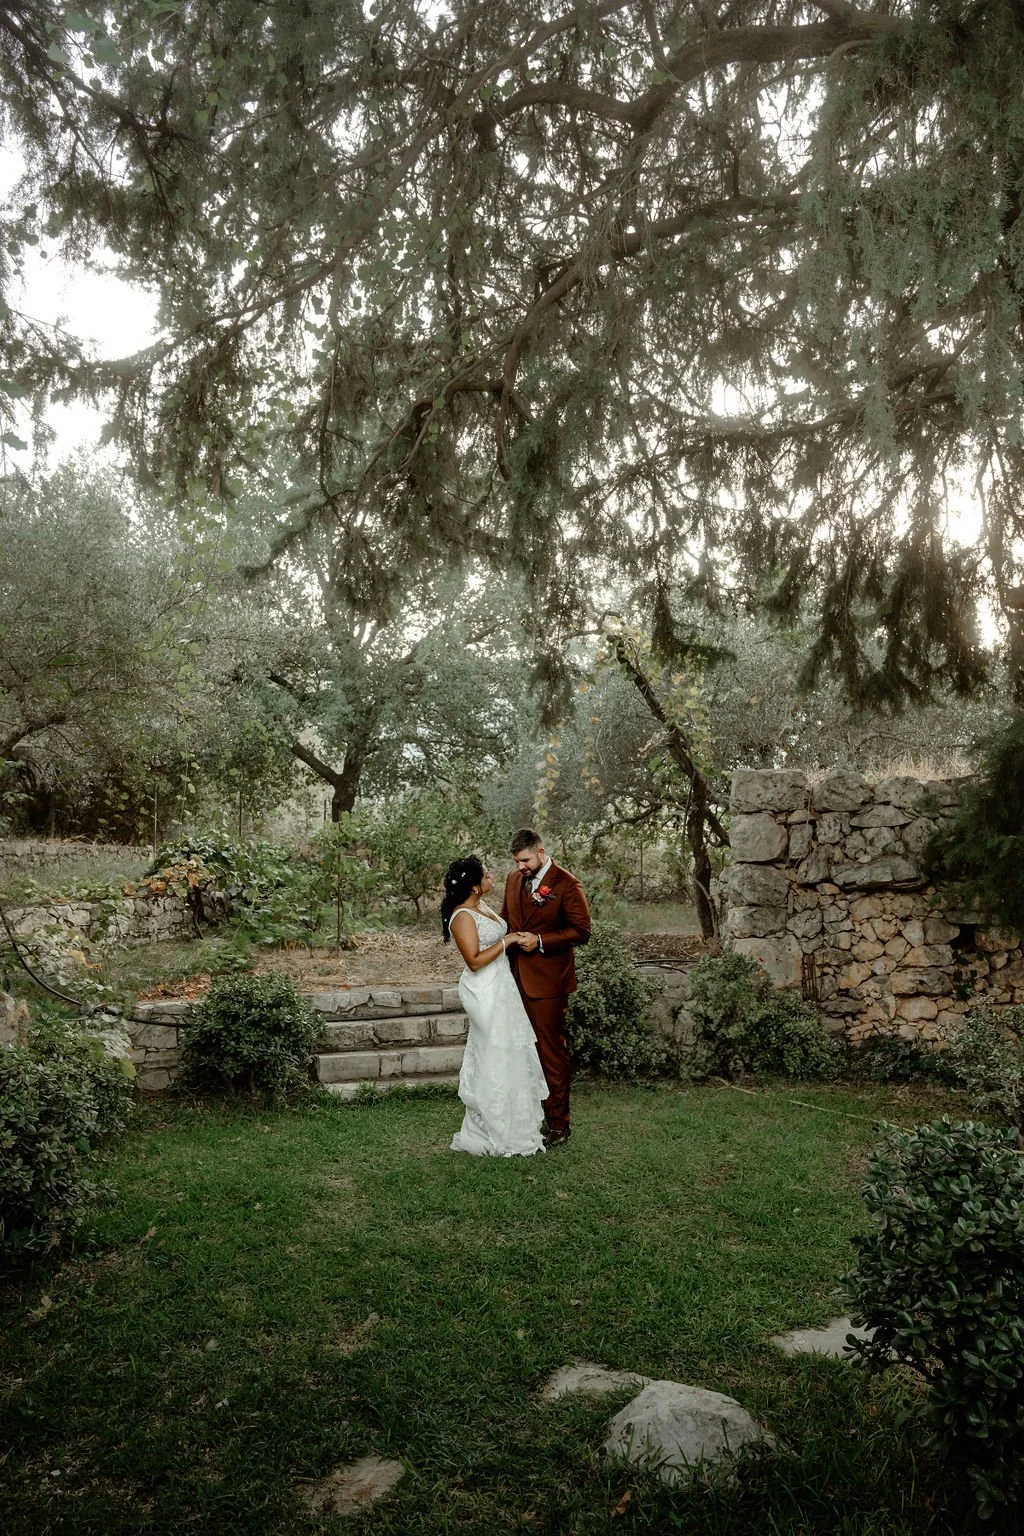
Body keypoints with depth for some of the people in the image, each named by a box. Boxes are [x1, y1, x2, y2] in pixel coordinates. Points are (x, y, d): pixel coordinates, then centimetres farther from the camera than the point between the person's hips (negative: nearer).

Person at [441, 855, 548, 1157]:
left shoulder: (482, 906, 8)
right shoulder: (463, 917, -20)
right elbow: (474, 961, -24)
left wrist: (517, 937, 7)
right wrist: (507, 941, -20)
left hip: (500, 987, 10)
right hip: (485, 993, -10)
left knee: (511, 1053, 16)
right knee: (497, 1059, -1)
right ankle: (501, 1136, 12)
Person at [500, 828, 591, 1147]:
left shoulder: (566, 884, -10)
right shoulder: (514, 879, 10)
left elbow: (581, 930, -10)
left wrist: (540, 941, -18)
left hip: (547, 981, -6)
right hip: (517, 977, 6)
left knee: (552, 1050, 2)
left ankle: (558, 1123, 12)